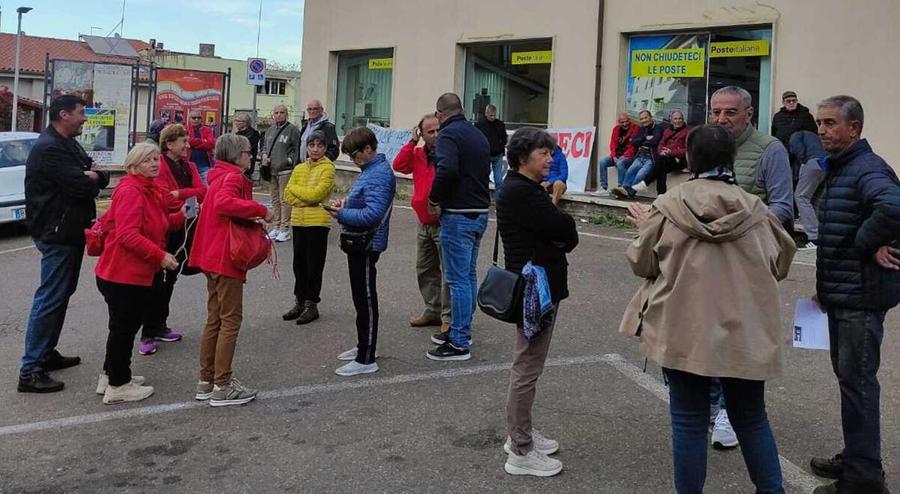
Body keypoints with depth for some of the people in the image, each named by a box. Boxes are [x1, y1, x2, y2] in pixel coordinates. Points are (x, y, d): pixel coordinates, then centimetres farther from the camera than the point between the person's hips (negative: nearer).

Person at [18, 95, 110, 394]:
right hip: (57, 234, -11)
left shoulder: (69, 145, 15)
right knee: (50, 299, -9)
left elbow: (100, 179, 11)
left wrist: (92, 177, -11)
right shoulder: (49, 148, -17)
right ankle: (30, 371, -6)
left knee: (61, 294, 17)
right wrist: (91, 178, -4)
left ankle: (46, 354, 29)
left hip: (71, 231, 11)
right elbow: (80, 186, -26)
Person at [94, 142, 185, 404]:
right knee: (124, 326, 0)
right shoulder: (130, 192, -19)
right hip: (123, 273, -10)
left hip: (138, 272, 11)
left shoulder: (152, 191, 13)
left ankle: (112, 374, 36)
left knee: (126, 324, 21)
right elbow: (128, 235, -27)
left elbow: (159, 224, 24)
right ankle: (118, 385, 12)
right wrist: (160, 256, -29)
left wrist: (181, 216, 6)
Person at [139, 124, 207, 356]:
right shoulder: (159, 166, -12)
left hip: (183, 229, 7)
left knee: (170, 278, 15)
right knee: (157, 280, -4)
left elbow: (202, 191, -3)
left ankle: (160, 326, 27)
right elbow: (165, 199, -21)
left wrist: (180, 193, -17)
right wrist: (190, 197, -9)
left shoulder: (189, 167, 12)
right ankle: (148, 334, 1)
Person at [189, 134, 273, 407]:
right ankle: (222, 387, -1)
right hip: (226, 258, -10)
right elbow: (224, 203, -32)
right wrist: (260, 210, -24)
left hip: (213, 257, 10)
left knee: (215, 319, 15)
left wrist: (251, 218, 7)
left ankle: (206, 381, 21)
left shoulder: (221, 176, 19)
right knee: (231, 320, -4)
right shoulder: (233, 177, -12)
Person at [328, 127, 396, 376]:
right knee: (361, 298, 20)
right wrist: (346, 203, 6)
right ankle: (364, 346, 34)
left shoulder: (379, 175, -21)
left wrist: (342, 214, -19)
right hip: (360, 243, 10)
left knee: (365, 300, -3)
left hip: (367, 244, -10)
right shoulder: (370, 170, 12)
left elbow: (373, 214, -29)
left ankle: (366, 360, 5)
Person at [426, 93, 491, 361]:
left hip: (458, 215, -9)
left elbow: (447, 169, -28)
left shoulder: (448, 134, -11)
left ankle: (459, 343, -2)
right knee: (469, 274, 17)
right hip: (480, 212, 9)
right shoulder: (479, 135, 17)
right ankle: (463, 330, 27)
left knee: (458, 279, -6)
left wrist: (435, 200, -15)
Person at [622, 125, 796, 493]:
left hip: (685, 332, -2)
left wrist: (645, 227, 19)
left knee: (689, 422, 9)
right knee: (751, 419, 19)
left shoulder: (668, 207, -8)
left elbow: (642, 263, 1)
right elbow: (780, 265, 8)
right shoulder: (754, 209, -3)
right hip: (745, 332, 2)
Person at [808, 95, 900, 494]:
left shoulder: (868, 169, -18)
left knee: (857, 380, -3)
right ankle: (856, 458, 31)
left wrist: (868, 244, -25)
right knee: (848, 375, 18)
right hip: (841, 293, 10)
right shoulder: (838, 169, 15)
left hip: (861, 296, -10)